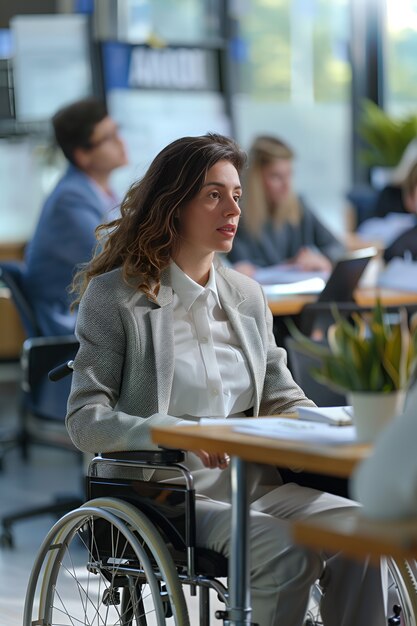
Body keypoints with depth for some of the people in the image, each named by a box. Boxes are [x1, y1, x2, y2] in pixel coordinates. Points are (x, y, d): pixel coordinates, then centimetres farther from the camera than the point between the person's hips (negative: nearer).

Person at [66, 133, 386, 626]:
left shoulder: (247, 296, 15)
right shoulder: (115, 296, -2)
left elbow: (283, 400, 18)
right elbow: (85, 422, -9)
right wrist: (179, 433, -26)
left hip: (252, 485, 6)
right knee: (286, 550, -29)